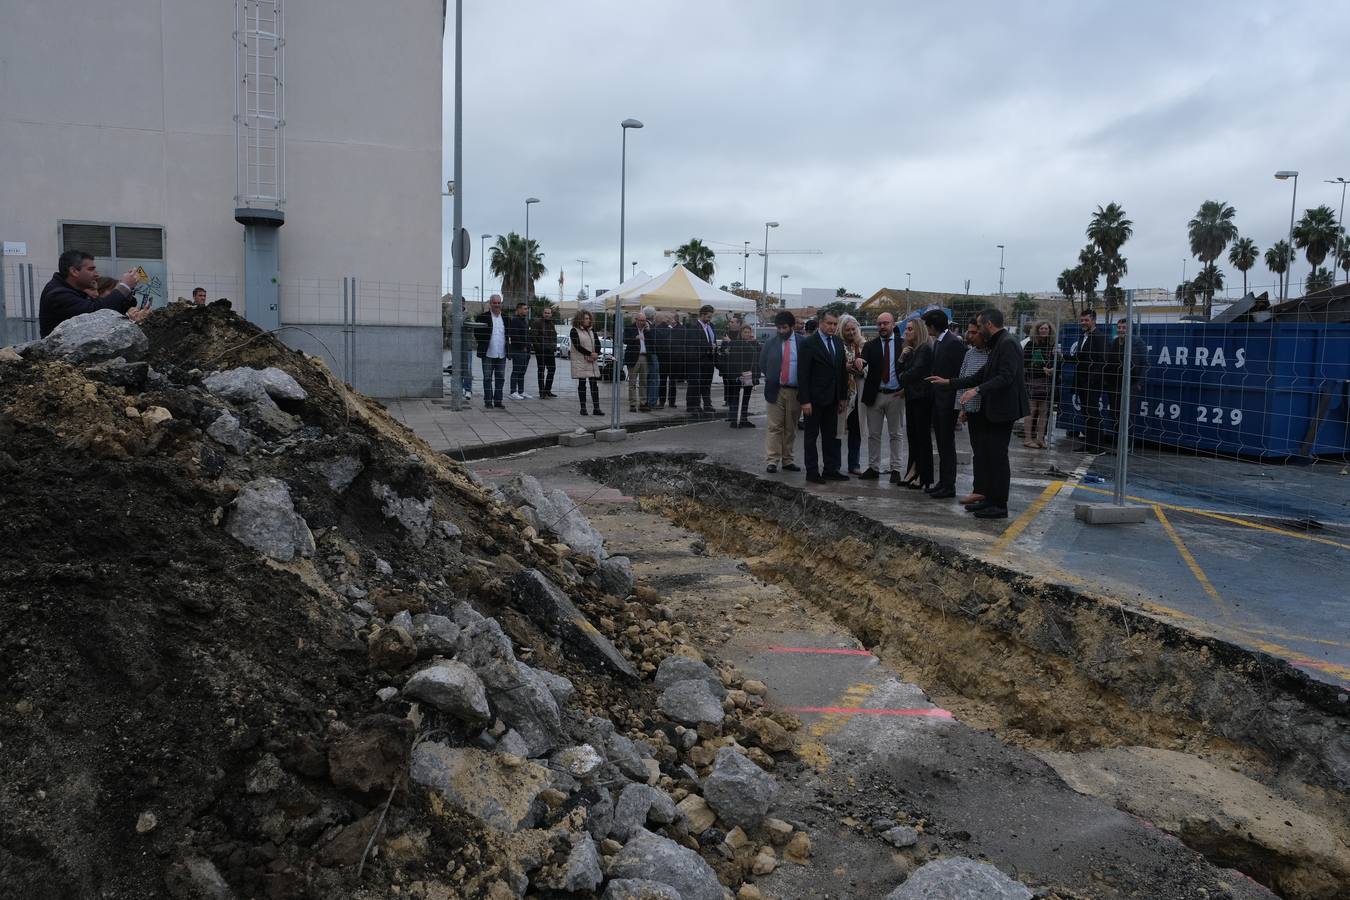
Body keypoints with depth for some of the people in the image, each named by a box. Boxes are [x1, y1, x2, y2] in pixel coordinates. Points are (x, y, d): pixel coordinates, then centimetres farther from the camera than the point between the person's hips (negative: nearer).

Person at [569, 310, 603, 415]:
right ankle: (583, 408, 7)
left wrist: (595, 355, -10)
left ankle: (596, 408, -1)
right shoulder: (574, 331, -3)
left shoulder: (591, 330, 14)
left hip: (593, 362, 4)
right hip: (580, 362, -4)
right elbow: (577, 346, -12)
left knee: (594, 385, -1)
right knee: (582, 384, 1)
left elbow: (598, 344, 8)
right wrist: (590, 354, -17)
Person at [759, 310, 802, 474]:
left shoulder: (803, 343, 0)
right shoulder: (770, 343, 4)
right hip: (775, 391, 0)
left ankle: (787, 461, 15)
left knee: (791, 428, 8)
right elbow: (762, 365, 11)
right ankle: (772, 461, -1)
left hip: (795, 391, 0)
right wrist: (772, 378, 4)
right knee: (775, 427, -2)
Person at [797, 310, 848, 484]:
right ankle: (812, 472, 9)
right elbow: (803, 374, -13)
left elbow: (842, 371, 14)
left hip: (832, 398, 6)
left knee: (831, 436, 10)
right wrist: (805, 401, -18)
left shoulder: (838, 343, 10)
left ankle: (830, 469, 17)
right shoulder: (809, 344, -10)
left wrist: (842, 397, 11)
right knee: (812, 436, 3)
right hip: (814, 398, -6)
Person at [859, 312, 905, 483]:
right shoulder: (870, 345, 5)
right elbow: (863, 362, -11)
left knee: (895, 434, 6)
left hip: (896, 395, -1)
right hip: (875, 395, 1)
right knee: (873, 434, 6)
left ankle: (895, 469, 11)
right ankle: (873, 468, 14)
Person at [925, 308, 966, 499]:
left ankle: (949, 486, 3)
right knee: (942, 444, 13)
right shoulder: (937, 342, 13)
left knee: (947, 444, -3)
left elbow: (959, 373, -17)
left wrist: (954, 399, -17)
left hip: (947, 401, -9)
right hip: (937, 400, 9)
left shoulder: (954, 343, -15)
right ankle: (943, 482, 21)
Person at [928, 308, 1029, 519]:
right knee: (984, 454, 13)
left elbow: (1006, 377, -24)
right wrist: (948, 382, 20)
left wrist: (978, 390, -29)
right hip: (991, 410, 10)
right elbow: (980, 377, 21)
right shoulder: (997, 345, 17)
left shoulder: (1008, 344, -14)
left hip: (1003, 410, -10)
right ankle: (989, 499, 21)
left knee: (997, 456, -6)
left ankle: (1000, 506, 1)